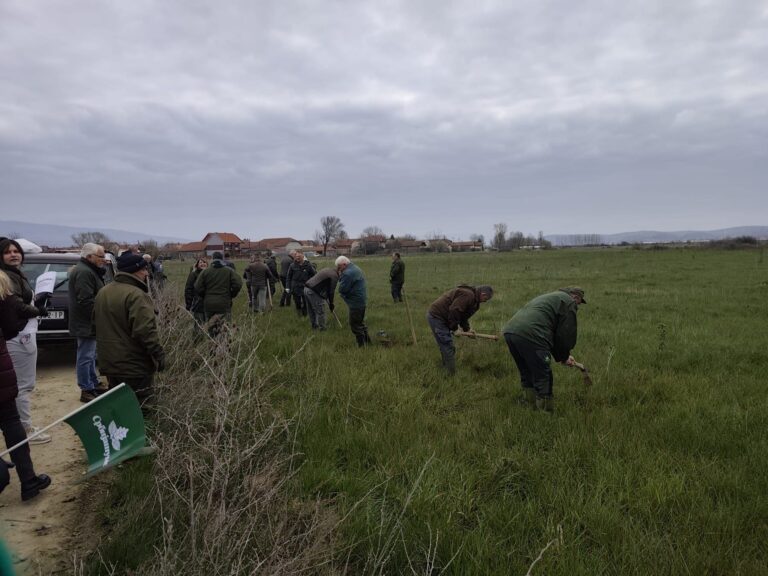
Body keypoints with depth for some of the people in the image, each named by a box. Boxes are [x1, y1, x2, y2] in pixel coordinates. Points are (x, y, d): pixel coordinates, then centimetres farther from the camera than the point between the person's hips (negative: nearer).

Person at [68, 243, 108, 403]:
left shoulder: (89, 270, 16)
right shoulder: (84, 272, -20)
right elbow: (86, 301, -25)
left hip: (87, 322, 11)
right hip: (86, 323, -11)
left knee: (90, 355, 19)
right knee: (86, 357, -3)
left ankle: (94, 384, 30)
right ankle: (87, 390, 3)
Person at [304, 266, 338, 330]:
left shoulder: (327, 270, 22)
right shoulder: (334, 276, -6)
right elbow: (331, 290, -5)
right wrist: (331, 303, 5)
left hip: (306, 288, 10)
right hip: (314, 292, -10)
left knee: (311, 311, 20)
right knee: (320, 312, 1)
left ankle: (314, 326, 32)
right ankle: (322, 328, 7)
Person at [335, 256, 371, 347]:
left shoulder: (348, 273, -22)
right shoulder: (354, 268, 13)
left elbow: (342, 289, -21)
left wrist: (340, 276, -9)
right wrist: (341, 276, 0)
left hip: (356, 303, -11)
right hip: (361, 300, 11)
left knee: (355, 325, -1)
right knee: (360, 322, 22)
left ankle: (362, 345, 5)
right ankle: (367, 341, 30)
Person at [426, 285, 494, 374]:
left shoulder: (473, 297, 15)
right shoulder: (468, 295, -20)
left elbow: (463, 315, 21)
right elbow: (454, 311, -26)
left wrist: (467, 329, 10)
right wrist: (454, 328, -16)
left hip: (436, 316, 11)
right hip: (436, 317, -11)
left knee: (446, 347, 18)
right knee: (448, 347, -7)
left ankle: (446, 369, 28)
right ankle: (452, 374, -2)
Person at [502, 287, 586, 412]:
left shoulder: (549, 297, 37)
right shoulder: (569, 302, 10)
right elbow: (567, 333, 5)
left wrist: (561, 355, 36)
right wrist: (564, 357, 19)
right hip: (530, 335, -9)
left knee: (527, 375, 23)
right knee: (543, 378, 1)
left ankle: (530, 405, 30)